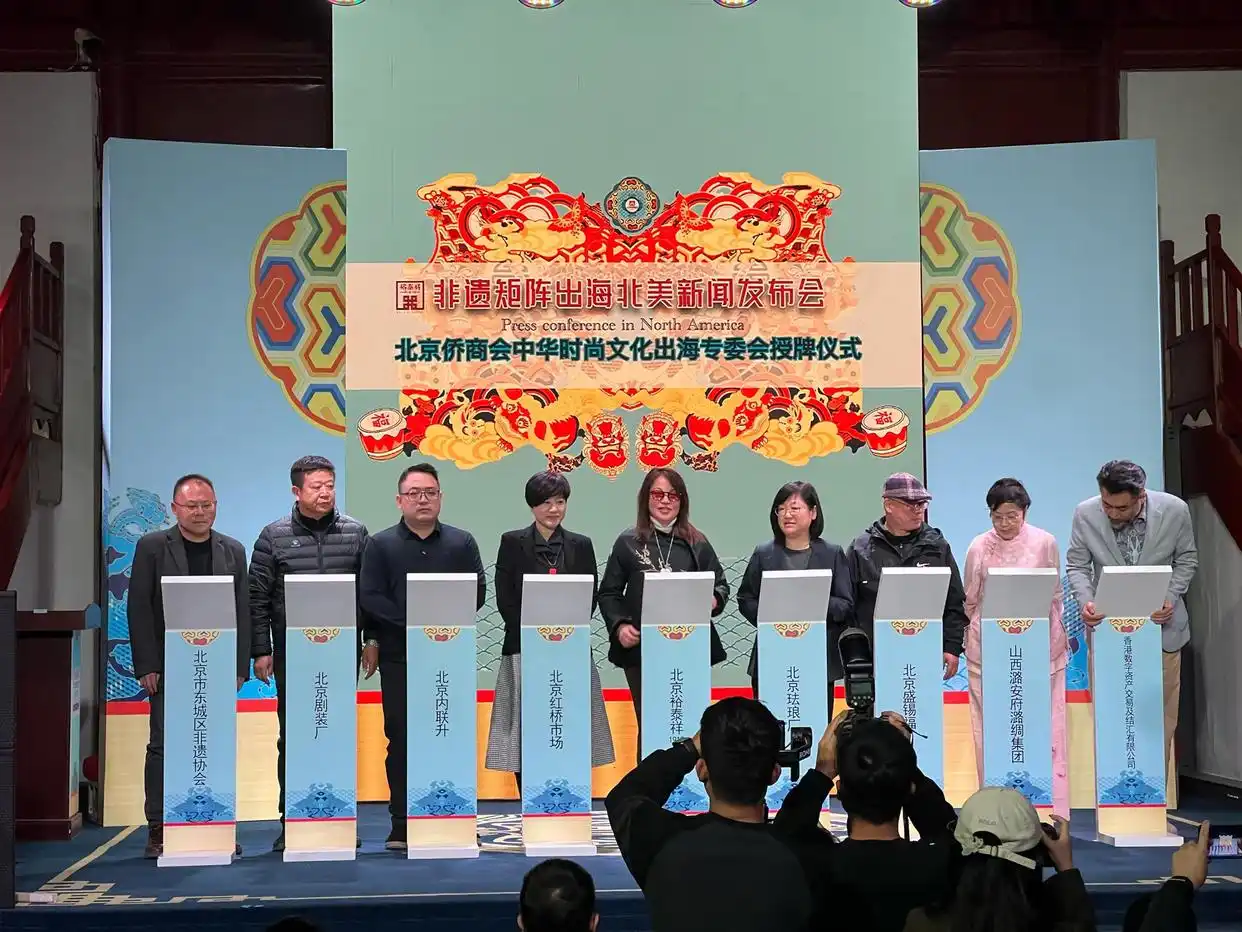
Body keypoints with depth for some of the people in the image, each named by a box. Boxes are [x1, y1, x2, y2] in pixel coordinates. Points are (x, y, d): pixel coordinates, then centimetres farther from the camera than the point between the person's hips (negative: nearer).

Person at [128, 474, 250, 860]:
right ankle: (158, 831, 4)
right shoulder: (152, 547, 2)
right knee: (163, 746, -1)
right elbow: (139, 608, -2)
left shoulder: (233, 551, 9)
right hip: (169, 667, -2)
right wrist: (147, 666, -8)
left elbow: (242, 610, 8)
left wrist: (240, 666, 0)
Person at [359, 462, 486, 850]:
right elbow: (370, 597, -5)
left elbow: (477, 591, 2)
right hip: (398, 656, -1)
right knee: (400, 740, 2)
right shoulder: (381, 544, 5)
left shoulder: (462, 542, 9)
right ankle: (402, 826, 7)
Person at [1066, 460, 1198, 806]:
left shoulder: (1175, 510, -13)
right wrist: (1085, 600, -18)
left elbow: (1186, 560, 2)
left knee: (1160, 714, 6)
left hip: (1159, 625, 0)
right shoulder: (1085, 514, -13)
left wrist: (1170, 598, -12)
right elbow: (1077, 565, 0)